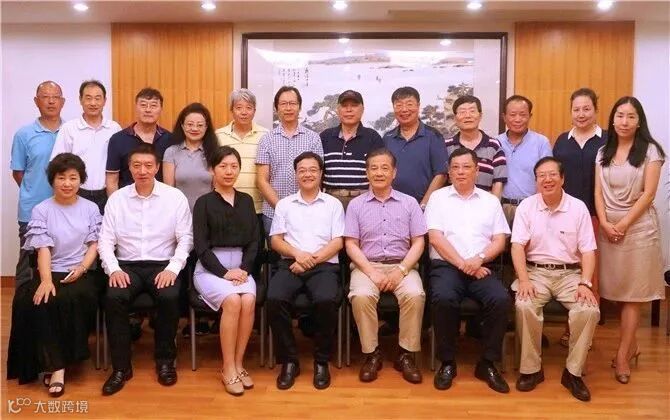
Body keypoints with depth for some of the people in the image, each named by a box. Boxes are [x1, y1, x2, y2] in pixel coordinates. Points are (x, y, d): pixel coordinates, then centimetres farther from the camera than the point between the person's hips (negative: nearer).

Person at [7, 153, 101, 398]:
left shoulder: (90, 208, 11)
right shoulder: (41, 210, 6)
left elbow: (95, 243, 6)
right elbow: (43, 248, -5)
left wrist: (82, 268, -14)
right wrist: (46, 280, -21)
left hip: (80, 274, 0)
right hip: (51, 273, 0)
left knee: (72, 299, -32)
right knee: (41, 302, -32)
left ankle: (56, 364, -15)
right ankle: (56, 366, -21)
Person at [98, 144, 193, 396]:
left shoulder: (175, 197, 1)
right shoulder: (116, 199, 6)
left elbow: (185, 238, 0)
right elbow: (106, 240, 5)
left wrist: (173, 268, -14)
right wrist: (113, 269, -12)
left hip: (163, 265, -1)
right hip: (127, 266, 2)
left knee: (169, 297, -31)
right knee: (114, 298, -28)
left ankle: (165, 360, -8)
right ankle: (121, 366, -12)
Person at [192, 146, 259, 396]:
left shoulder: (246, 201, 12)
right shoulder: (204, 202, 1)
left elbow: (254, 240, 9)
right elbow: (200, 246, -5)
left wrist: (244, 268, -8)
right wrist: (224, 272, -15)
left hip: (241, 267, 3)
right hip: (210, 268, -3)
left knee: (249, 301, -27)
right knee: (232, 301, -30)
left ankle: (238, 364, -13)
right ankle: (228, 369, -18)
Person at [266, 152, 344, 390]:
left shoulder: (333, 204, 13)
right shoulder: (284, 204, 18)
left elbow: (337, 242, 4)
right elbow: (275, 240, 9)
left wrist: (312, 260, -10)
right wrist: (297, 253, -11)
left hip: (324, 265, -1)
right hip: (290, 264, 2)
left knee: (326, 300, -33)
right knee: (275, 299, -30)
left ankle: (322, 362, -12)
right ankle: (289, 361, -12)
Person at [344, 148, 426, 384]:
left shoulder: (409, 203, 10)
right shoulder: (356, 205, 9)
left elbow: (418, 243, 5)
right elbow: (351, 245, 2)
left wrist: (401, 270, -11)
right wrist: (372, 273, -12)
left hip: (402, 266, 0)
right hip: (367, 265, 0)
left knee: (415, 295, -31)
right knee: (361, 296, -32)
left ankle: (406, 354, -12)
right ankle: (371, 353, -13)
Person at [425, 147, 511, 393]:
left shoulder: (490, 201, 17)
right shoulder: (438, 197, 10)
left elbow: (499, 241, 8)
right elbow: (435, 238, -2)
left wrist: (479, 259, -12)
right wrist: (462, 264, -11)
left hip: (481, 267, 2)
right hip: (446, 265, -2)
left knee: (501, 299, -27)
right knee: (443, 299, -33)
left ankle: (488, 363, -9)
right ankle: (447, 362, -13)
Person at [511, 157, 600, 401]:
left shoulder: (578, 207, 2)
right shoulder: (526, 206, 2)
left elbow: (588, 251, 0)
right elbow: (518, 246, -5)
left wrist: (585, 283, -14)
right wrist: (524, 280, -18)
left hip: (570, 273, 1)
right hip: (535, 271, -1)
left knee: (589, 310, -25)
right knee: (524, 307, -30)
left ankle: (573, 372, -6)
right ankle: (531, 369, -10)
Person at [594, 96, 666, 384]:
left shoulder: (650, 150, -2)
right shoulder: (603, 152, 10)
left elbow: (648, 193, -8)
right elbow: (598, 192, 6)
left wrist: (624, 224, -13)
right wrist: (605, 223, -8)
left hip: (638, 227, -4)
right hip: (608, 227, 4)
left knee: (632, 293, -1)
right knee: (617, 290, 5)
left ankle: (623, 355, 3)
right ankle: (631, 345, 21)